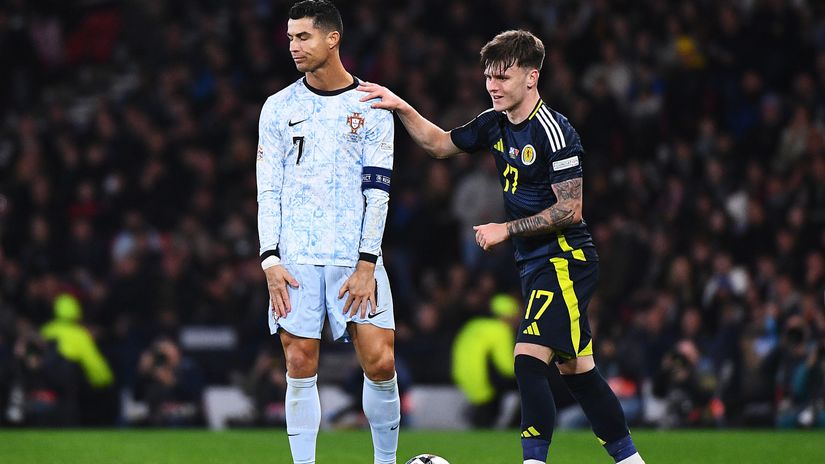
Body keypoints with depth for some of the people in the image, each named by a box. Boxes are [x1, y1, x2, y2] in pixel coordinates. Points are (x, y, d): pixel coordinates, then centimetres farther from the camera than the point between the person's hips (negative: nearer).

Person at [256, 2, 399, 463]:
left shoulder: (372, 106, 3)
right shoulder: (279, 107, 8)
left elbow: (377, 192, -1)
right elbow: (268, 190, 6)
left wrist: (366, 265, -9)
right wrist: (271, 260, -6)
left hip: (356, 257, -1)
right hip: (296, 259, 1)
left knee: (380, 361, -7)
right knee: (301, 366, -3)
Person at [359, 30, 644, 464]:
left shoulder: (553, 131, -18)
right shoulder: (495, 123, 8)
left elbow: (570, 211, -19)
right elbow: (440, 144, 21)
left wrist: (507, 229, -15)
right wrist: (402, 108, 7)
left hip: (564, 261, -9)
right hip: (536, 264, 9)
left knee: (528, 358, -20)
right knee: (575, 370, 13)